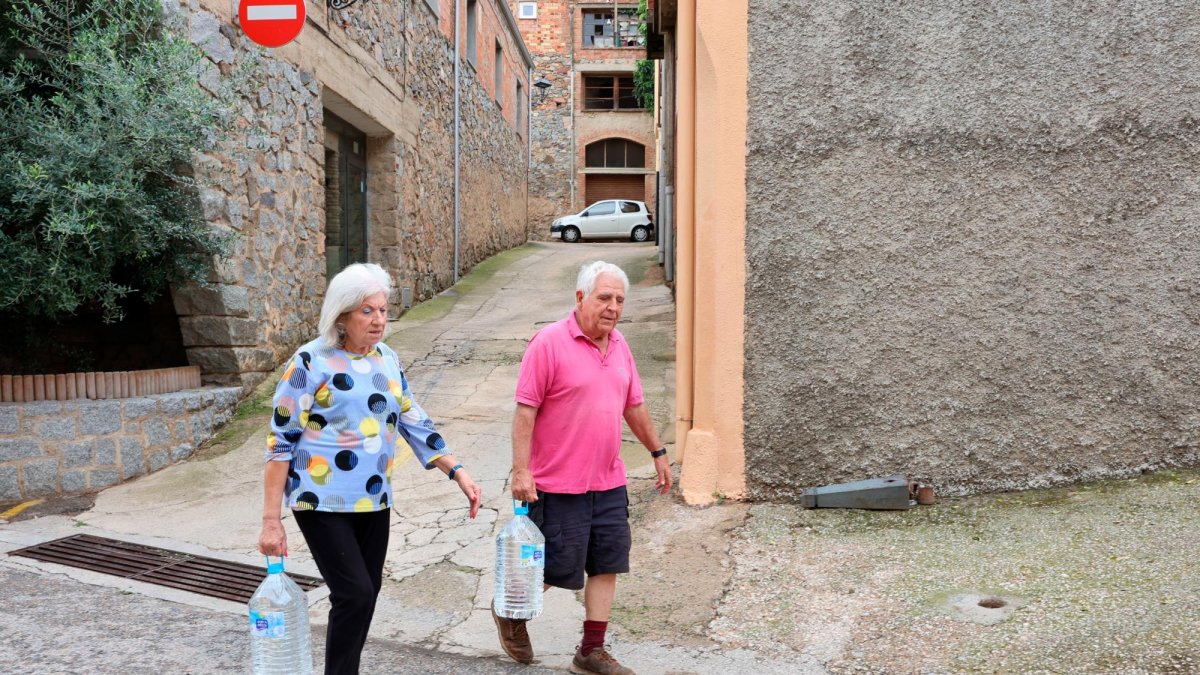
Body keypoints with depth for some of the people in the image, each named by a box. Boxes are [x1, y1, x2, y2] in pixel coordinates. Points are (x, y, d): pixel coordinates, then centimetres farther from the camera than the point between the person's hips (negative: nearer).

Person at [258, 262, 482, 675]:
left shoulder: (387, 359, 6)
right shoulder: (311, 362, -12)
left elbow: (413, 422, 11)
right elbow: (281, 442, -11)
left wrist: (457, 471, 1)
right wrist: (271, 520, -13)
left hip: (374, 501, 6)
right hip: (323, 502, -6)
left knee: (366, 594, 11)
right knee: (355, 594, -11)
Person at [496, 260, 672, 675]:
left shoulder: (619, 345, 8)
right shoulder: (549, 343, -13)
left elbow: (634, 406, 18)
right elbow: (525, 411, -15)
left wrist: (658, 452, 21)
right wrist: (521, 471, -18)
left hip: (609, 484, 7)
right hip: (559, 485, -6)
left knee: (607, 566, 9)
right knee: (558, 569, 3)